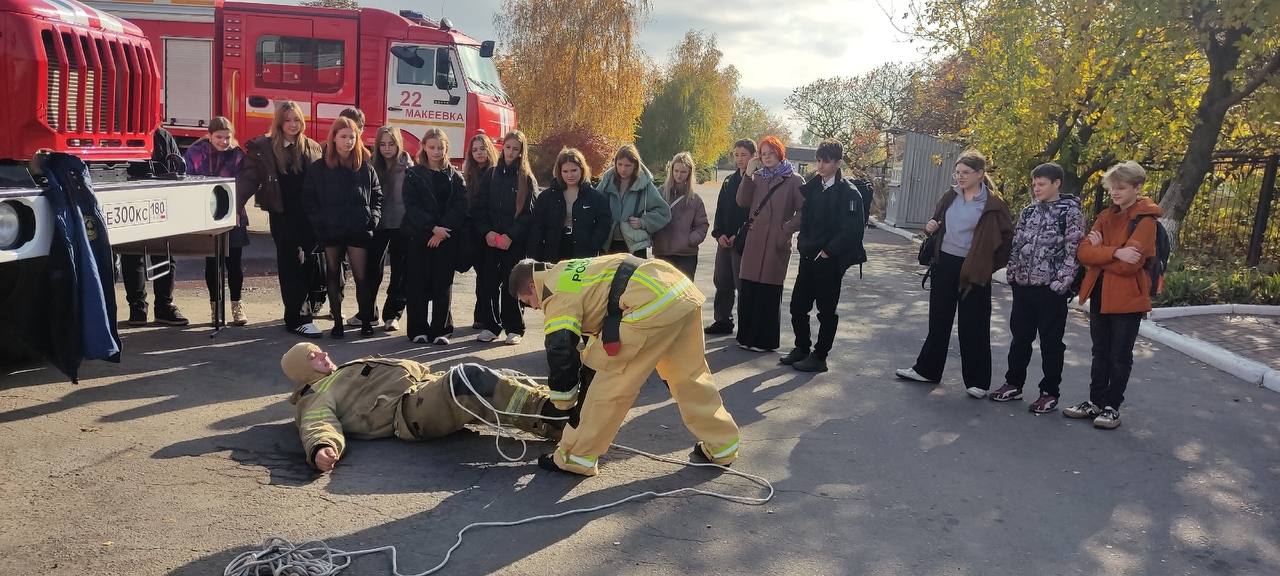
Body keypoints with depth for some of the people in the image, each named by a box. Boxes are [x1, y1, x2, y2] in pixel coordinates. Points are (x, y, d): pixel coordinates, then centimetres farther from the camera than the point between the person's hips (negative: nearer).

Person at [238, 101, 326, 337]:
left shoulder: (312, 148, 9)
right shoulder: (263, 148, 1)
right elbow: (248, 179, -3)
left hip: (309, 215, 2)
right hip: (283, 217, -2)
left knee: (311, 262, 0)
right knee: (289, 264, 3)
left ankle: (301, 308, 15)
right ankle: (298, 318, 5)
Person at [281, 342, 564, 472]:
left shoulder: (346, 372, 33)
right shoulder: (316, 399, 7)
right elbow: (319, 427, -14)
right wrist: (321, 449, -35)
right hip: (409, 408, -9)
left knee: (494, 380, -5)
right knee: (470, 379, -30)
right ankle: (552, 420, -36)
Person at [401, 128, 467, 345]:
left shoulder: (455, 176, 10)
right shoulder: (413, 175, 5)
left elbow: (460, 207, -1)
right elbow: (412, 206, -6)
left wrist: (443, 230, -13)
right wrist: (433, 227, -17)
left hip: (447, 237, 1)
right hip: (419, 236, -1)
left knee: (443, 284, 2)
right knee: (419, 284, 0)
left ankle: (440, 329, 9)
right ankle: (418, 329, 8)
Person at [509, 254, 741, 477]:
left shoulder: (558, 294, 2)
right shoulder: (569, 273, 29)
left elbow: (560, 351, -4)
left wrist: (563, 405, 9)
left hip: (652, 305, -9)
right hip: (682, 289, 9)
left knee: (611, 383, 2)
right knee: (690, 375, 22)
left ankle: (575, 458, 12)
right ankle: (722, 446, 34)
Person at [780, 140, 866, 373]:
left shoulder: (848, 193, -10)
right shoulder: (811, 187, 8)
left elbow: (853, 230, -15)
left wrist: (829, 252, -14)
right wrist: (804, 245, 2)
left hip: (830, 261, -6)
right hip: (808, 257, 6)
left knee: (826, 311, 5)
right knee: (798, 306, 10)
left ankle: (819, 357, 15)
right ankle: (801, 348, 27)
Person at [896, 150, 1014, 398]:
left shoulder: (992, 204, -9)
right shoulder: (950, 196, 7)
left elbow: (1008, 237, -4)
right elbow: (937, 222, 20)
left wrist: (990, 264, -5)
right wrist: (930, 226, -3)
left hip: (972, 270, -5)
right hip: (944, 265, 6)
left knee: (973, 326, 1)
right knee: (938, 319, 14)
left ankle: (978, 381, 12)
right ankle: (927, 369, 25)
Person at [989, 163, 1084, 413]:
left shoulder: (1071, 212, -7)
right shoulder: (1029, 211, 10)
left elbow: (1073, 252, -11)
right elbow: (1016, 244, 15)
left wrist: (1060, 283, -16)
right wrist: (1012, 273, 8)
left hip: (1051, 289, -6)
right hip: (1023, 285, 6)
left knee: (1051, 342, 4)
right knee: (1020, 336, 13)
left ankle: (1049, 393, 13)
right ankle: (1014, 384, 25)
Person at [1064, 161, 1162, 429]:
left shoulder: (1145, 221, -12)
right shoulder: (1105, 216, 9)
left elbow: (1128, 265, -23)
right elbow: (1083, 252, -5)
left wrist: (1099, 252, -11)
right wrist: (1114, 252, -20)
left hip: (1127, 298, -6)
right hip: (1100, 295, 6)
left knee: (1120, 356, 6)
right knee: (1100, 353, 16)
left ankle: (1112, 406, 17)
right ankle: (1095, 401, 26)